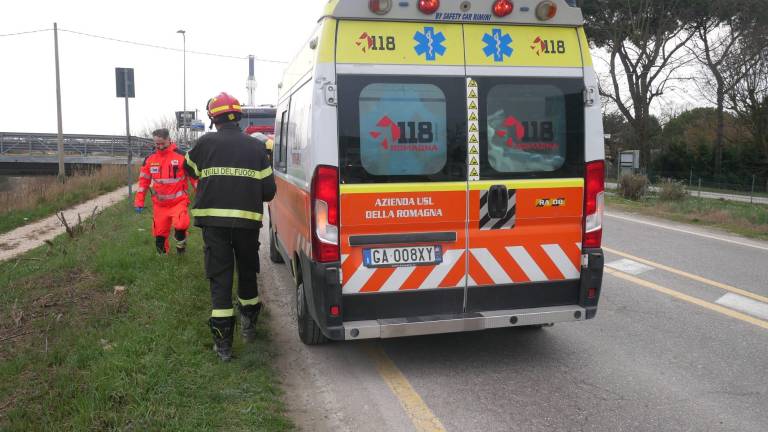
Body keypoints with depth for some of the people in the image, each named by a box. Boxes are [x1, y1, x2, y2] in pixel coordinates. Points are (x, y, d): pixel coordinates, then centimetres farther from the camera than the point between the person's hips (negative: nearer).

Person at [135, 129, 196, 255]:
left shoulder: (181, 156, -8)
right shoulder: (150, 159, 4)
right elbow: (143, 181, 10)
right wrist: (139, 201, 6)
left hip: (179, 201, -4)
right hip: (159, 204, 4)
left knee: (180, 225, -26)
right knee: (160, 232, 7)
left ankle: (180, 246, 3)